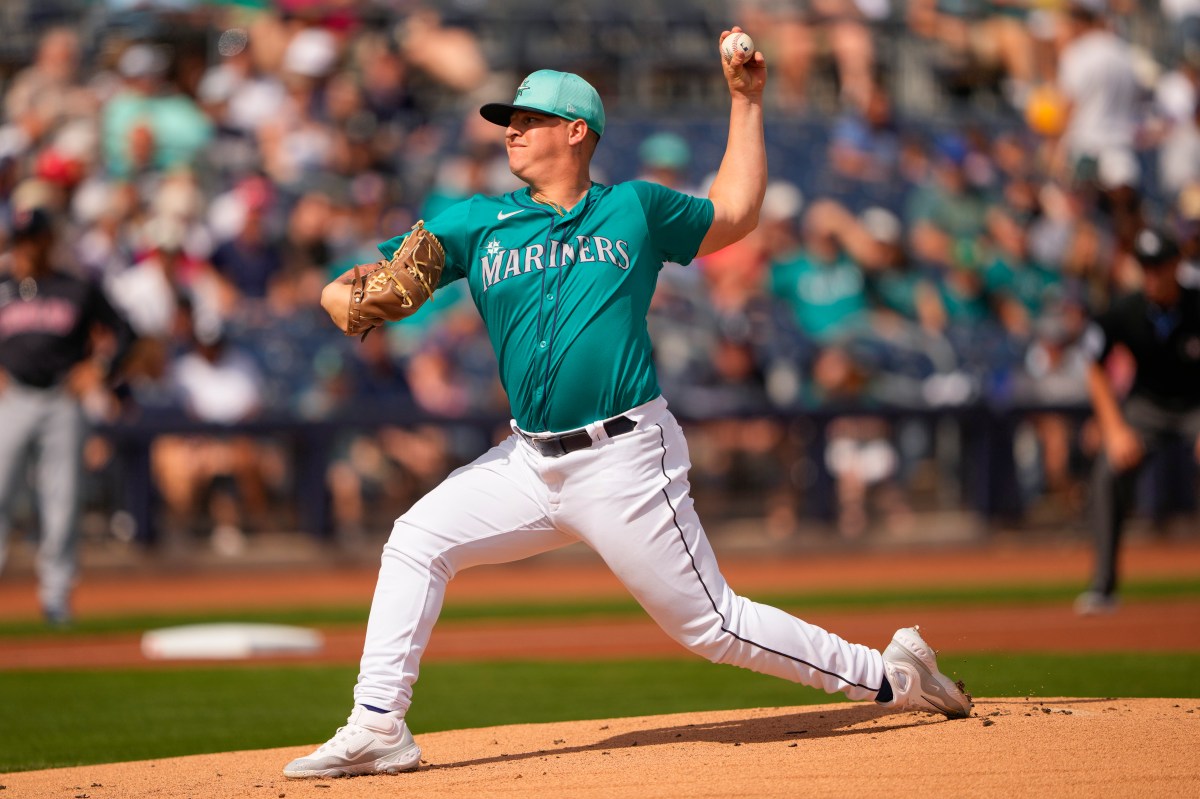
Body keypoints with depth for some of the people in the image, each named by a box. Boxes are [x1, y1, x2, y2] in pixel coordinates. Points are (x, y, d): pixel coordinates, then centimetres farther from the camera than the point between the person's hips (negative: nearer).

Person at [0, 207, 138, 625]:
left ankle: (56, 594, 7)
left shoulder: (78, 290, 7)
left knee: (62, 501, -1)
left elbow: (123, 330, 14)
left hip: (62, 405, 0)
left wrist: (100, 369, 1)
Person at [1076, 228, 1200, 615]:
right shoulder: (1123, 314, -16)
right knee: (1110, 471, -20)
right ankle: (1103, 586, -12)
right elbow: (1097, 372, 0)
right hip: (1147, 405, 2)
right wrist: (1115, 430, -9)